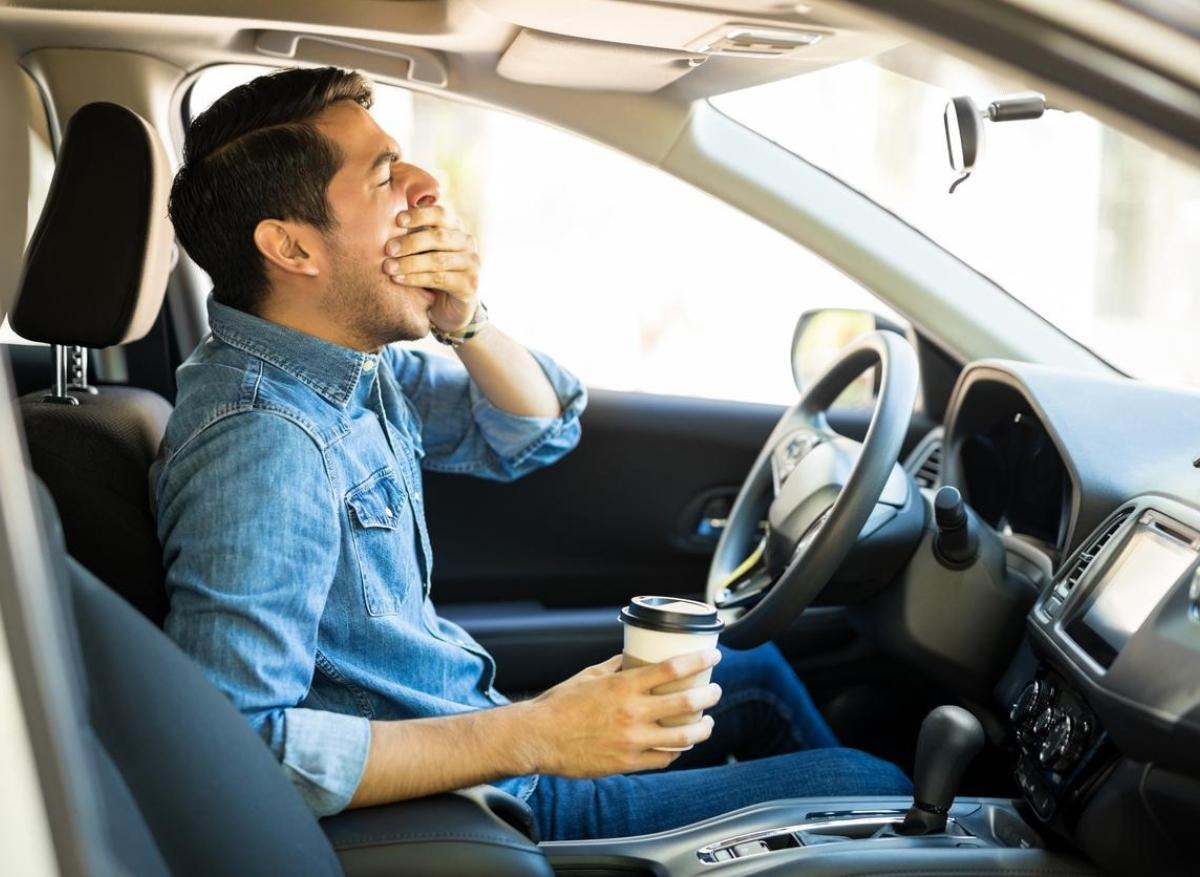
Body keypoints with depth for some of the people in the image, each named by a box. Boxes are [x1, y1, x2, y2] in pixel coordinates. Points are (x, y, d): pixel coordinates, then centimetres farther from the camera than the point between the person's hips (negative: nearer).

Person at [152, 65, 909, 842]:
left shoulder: (351, 363, -1)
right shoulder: (260, 437, -30)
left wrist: (466, 323, -13)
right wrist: (532, 738, -33)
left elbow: (535, 434, 9)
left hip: (475, 727, 9)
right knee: (864, 786, -3)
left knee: (760, 678, 25)